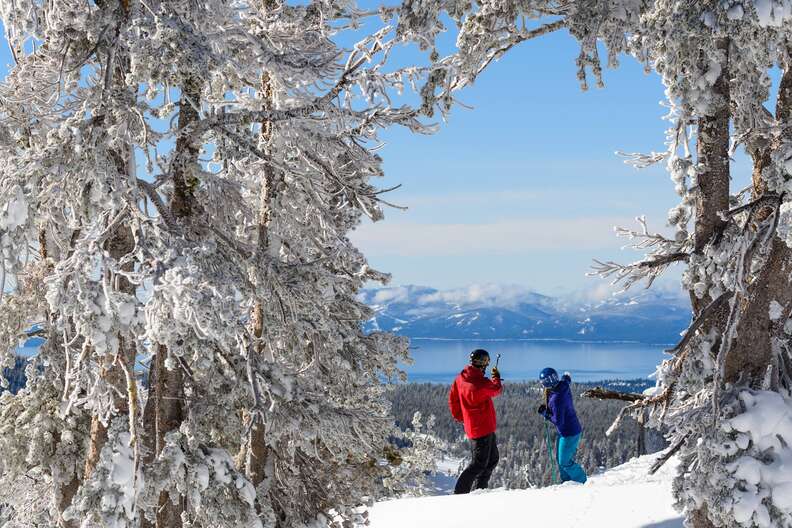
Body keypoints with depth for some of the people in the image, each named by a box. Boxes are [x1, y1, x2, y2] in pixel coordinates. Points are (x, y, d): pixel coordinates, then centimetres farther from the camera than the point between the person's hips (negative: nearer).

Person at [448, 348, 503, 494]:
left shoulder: (460, 378, 2)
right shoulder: (481, 383, -23)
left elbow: (453, 398, 11)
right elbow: (497, 390, -2)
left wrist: (460, 417, 19)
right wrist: (497, 377, 18)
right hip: (482, 427, -9)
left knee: (492, 460, 18)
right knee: (479, 463, -3)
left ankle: (478, 490, 21)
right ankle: (459, 493, -3)